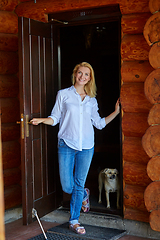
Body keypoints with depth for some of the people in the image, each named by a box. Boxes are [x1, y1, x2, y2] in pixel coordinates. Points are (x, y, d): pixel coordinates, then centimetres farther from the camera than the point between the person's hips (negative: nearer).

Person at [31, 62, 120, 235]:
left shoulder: (91, 100, 11)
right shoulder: (63, 94, 4)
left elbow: (99, 123, 14)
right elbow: (55, 118, 4)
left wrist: (116, 112, 8)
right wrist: (42, 120, -14)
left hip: (86, 146, 2)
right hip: (66, 145, -1)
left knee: (79, 184, 5)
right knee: (67, 186, -1)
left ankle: (74, 221, 19)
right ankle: (84, 194, 35)